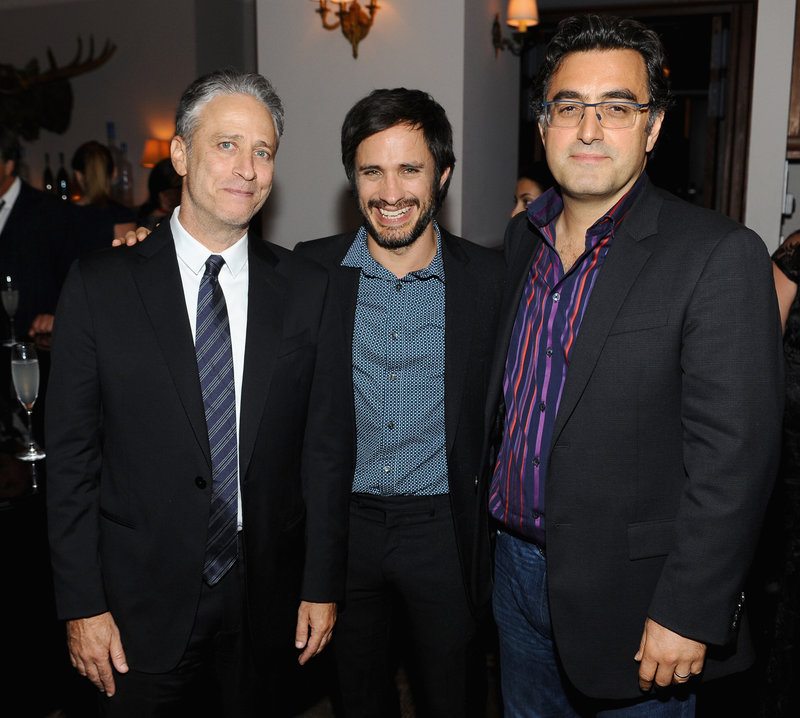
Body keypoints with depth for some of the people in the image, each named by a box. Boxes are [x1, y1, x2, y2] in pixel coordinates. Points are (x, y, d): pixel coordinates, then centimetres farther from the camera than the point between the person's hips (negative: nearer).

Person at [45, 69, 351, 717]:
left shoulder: (307, 289, -3)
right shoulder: (99, 286, -7)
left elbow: (327, 445, 0)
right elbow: (71, 454, -5)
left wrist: (323, 585, 1)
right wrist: (82, 605, -5)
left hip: (267, 600, 2)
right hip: (141, 601, -1)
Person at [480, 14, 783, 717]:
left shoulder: (720, 256, -17)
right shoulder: (522, 238, 4)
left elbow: (732, 455, -18)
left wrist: (688, 613, -18)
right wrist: (496, 539, 13)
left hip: (626, 591, -6)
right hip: (516, 566, 6)